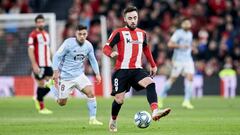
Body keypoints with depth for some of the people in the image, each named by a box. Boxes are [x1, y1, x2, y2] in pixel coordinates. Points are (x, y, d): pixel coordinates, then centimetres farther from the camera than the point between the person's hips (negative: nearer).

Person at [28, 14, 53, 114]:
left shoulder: (46, 34, 16)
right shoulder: (33, 35, -6)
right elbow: (30, 51, -11)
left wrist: (51, 62, 19)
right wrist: (34, 65, -18)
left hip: (48, 64, 7)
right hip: (38, 65, -7)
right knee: (41, 84, -3)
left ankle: (38, 99, 18)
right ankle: (41, 108, 9)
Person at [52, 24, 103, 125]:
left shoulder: (88, 45, -1)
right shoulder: (68, 43, -16)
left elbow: (93, 60, 15)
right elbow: (57, 56, -12)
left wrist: (97, 73, 9)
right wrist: (56, 71, -19)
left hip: (79, 75, 4)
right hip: (65, 76, -4)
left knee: (91, 92, -18)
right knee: (62, 103, 2)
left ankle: (92, 119, -11)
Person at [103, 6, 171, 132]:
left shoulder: (142, 34, 14)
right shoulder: (119, 33, -1)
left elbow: (146, 49, 29)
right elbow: (106, 47, -5)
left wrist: (153, 65, 30)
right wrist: (111, 53, -28)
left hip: (137, 70, 3)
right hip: (122, 70, -3)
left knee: (150, 83, -27)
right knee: (119, 100, -1)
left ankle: (155, 111, -42)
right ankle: (113, 121, 29)